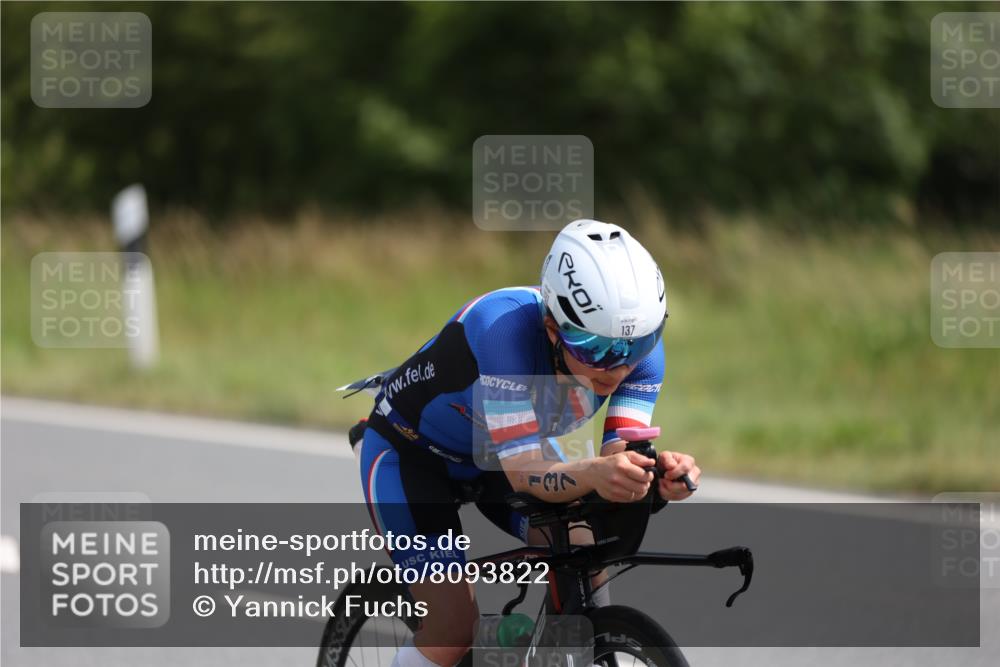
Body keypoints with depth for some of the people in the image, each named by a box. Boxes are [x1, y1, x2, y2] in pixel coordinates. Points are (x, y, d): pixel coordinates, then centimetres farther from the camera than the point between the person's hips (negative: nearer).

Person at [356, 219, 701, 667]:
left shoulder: (640, 345, -25)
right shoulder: (504, 328, -41)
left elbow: (621, 453, -30)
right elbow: (524, 474, -43)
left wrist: (662, 473, -54)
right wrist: (594, 473, -64)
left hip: (519, 442, 5)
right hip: (411, 450, -5)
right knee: (455, 624, -17)